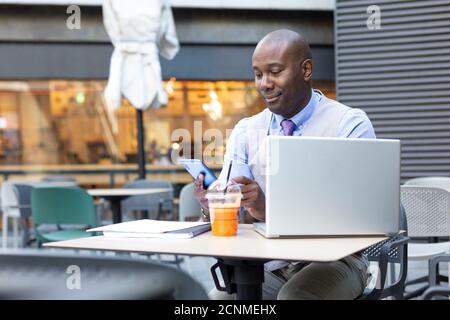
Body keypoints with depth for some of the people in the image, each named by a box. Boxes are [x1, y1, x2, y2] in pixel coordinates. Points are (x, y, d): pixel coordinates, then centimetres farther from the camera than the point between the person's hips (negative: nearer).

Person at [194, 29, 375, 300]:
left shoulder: (351, 124, -7)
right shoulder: (245, 131, 7)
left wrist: (270, 209, -32)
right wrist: (211, 205, -26)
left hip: (333, 258, -3)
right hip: (268, 264, 3)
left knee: (293, 296, -33)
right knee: (215, 298, -25)